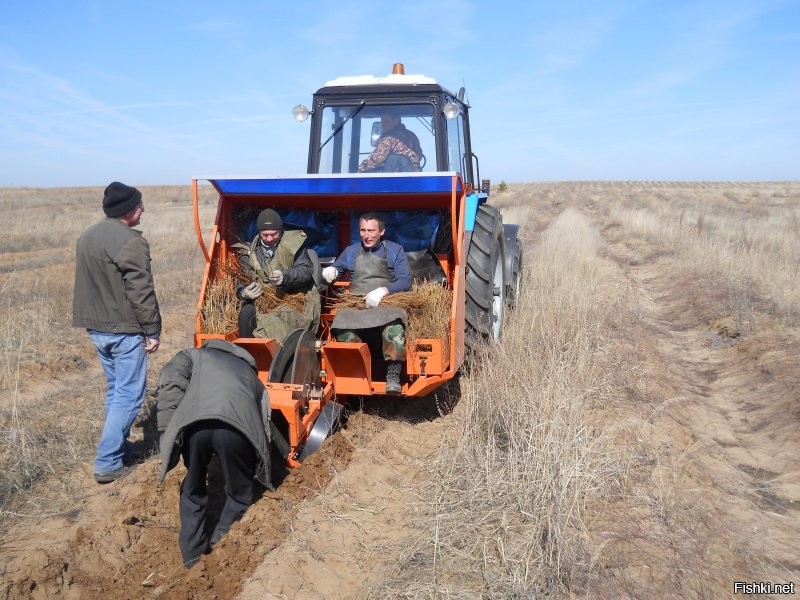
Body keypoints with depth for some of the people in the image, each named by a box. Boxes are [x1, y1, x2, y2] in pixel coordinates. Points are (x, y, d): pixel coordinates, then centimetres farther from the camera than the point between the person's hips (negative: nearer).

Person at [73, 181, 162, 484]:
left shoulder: (87, 236, 11)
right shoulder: (130, 241, -18)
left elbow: (87, 284, 17)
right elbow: (141, 292, -19)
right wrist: (152, 330, -12)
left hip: (97, 328, 9)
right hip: (125, 330, -9)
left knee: (116, 389, 22)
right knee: (129, 394, -1)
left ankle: (118, 445, 32)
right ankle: (107, 463, 0)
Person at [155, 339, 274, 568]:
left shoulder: (195, 355, 37)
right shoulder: (252, 375, 43)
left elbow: (170, 378, 13)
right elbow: (263, 424, 40)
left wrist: (168, 431, 11)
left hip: (194, 424, 0)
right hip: (237, 427, 0)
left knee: (193, 491, 27)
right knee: (239, 495, 26)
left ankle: (192, 557, 36)